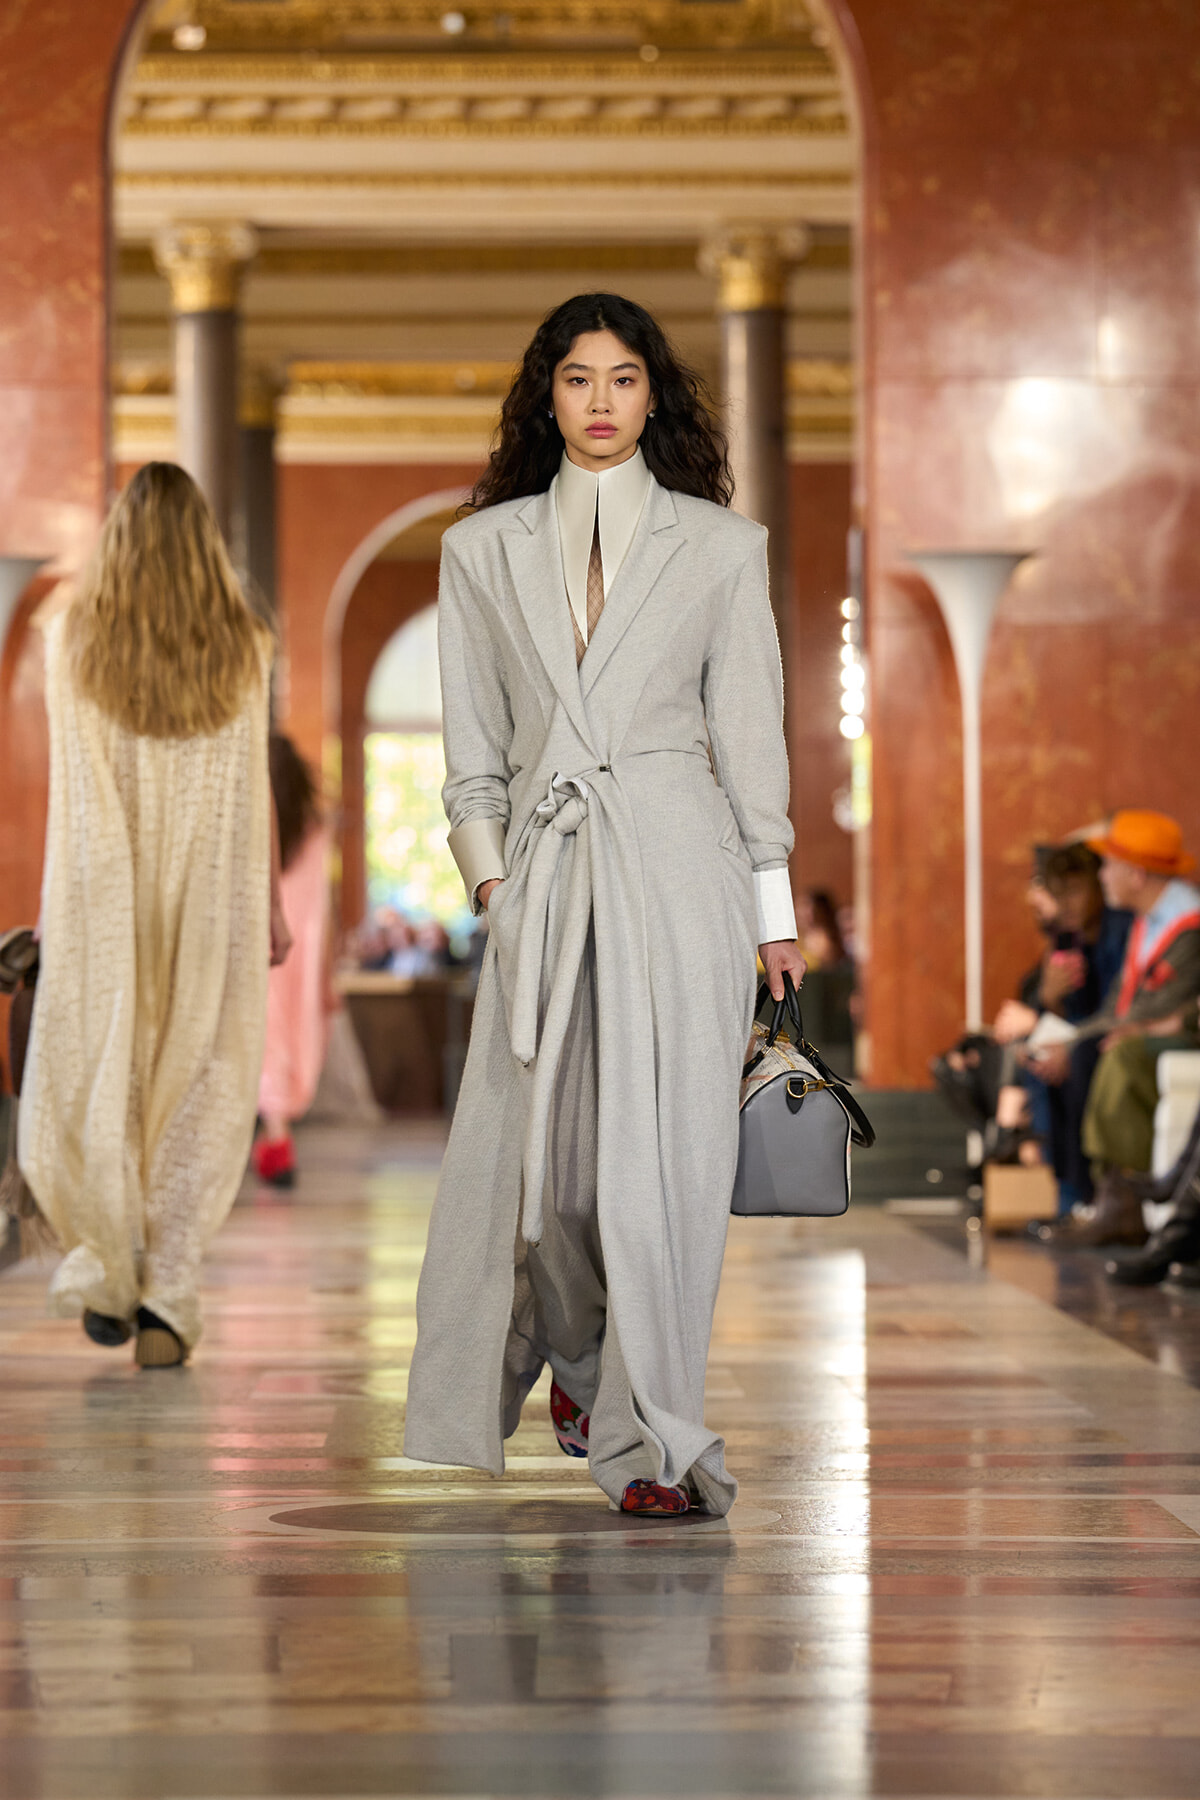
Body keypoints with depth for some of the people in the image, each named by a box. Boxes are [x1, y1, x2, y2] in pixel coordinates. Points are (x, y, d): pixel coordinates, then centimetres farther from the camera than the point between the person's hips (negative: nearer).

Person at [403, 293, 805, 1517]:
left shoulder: (719, 545, 7)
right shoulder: (485, 548, 12)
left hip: (677, 861, -2)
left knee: (663, 1143, -8)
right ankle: (580, 1365, 31)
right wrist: (486, 867, 1)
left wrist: (773, 905, 4)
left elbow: (748, 729, 6)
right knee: (538, 1139, 3)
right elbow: (473, 738, 13)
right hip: (542, 866, 2)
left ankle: (651, 1444, -4)